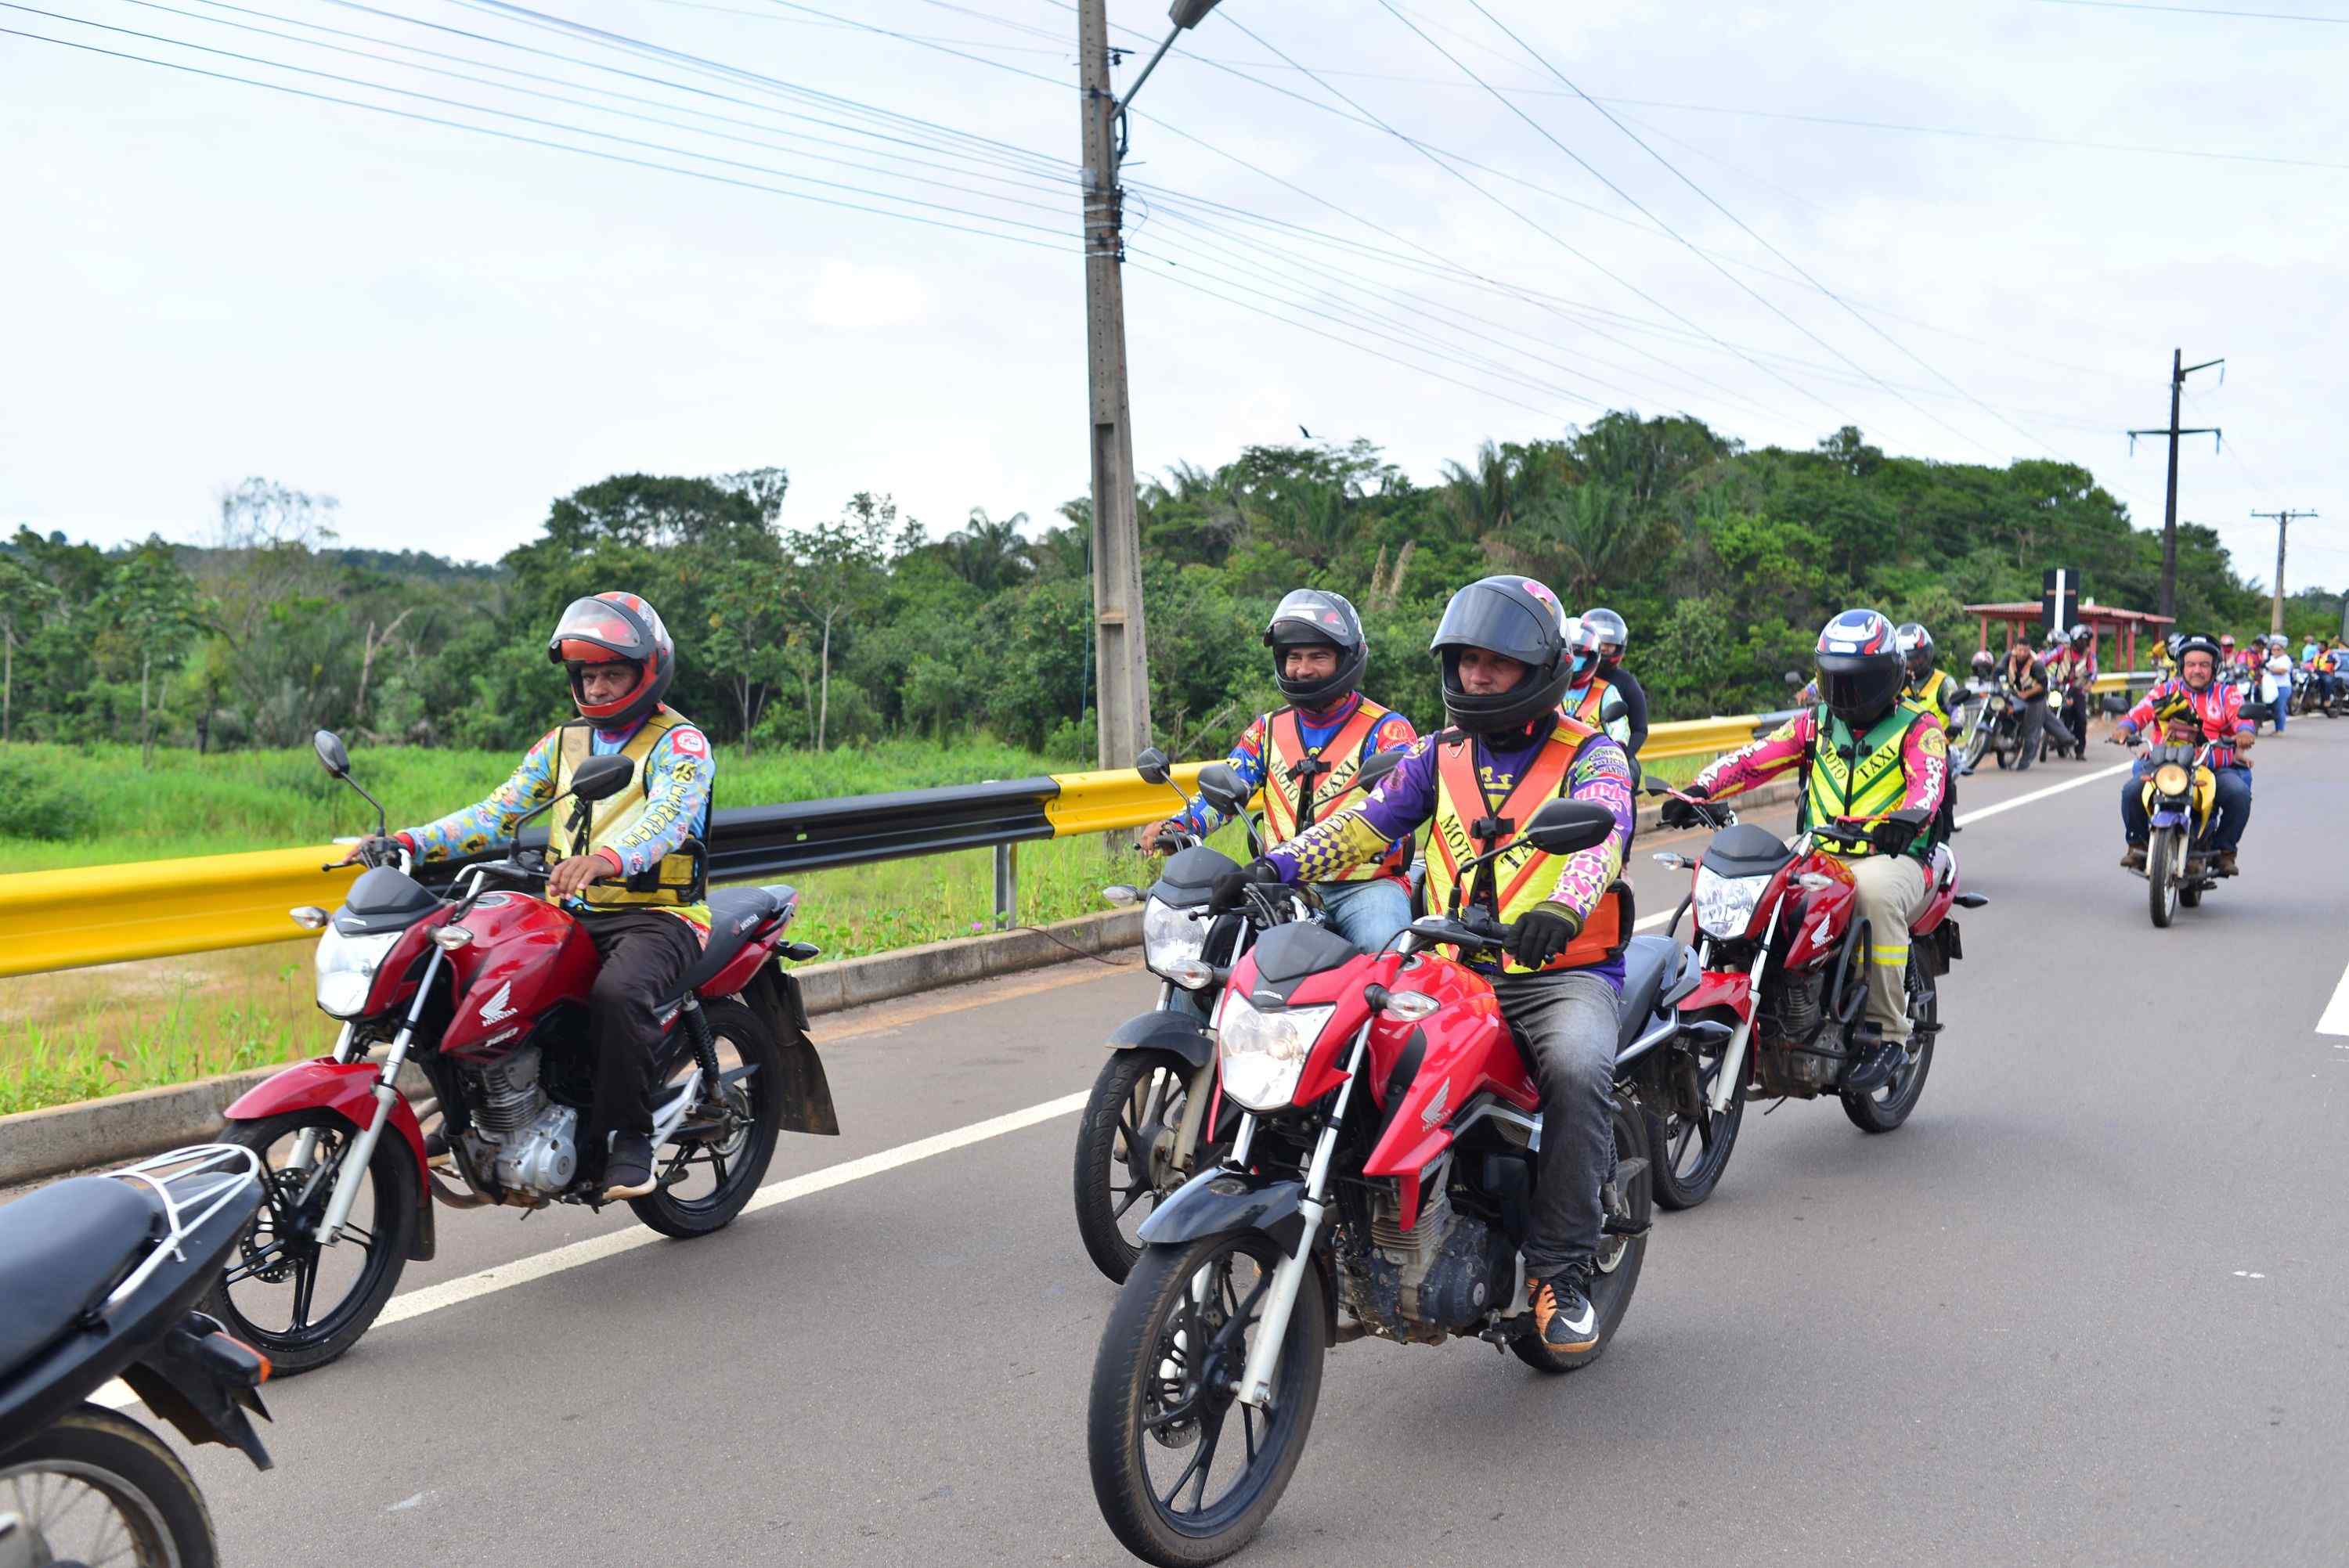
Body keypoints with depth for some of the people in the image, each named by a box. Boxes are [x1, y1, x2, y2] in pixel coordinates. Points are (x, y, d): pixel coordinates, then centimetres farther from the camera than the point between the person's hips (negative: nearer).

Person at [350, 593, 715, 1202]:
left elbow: (667, 817, -24)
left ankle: (632, 1136, -20)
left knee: (618, 992, -37)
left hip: (658, 915, -6)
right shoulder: (563, 742, 18)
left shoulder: (681, 743, -4)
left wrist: (605, 859, -45)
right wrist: (409, 842, -5)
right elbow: (497, 814, 10)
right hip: (572, 915, 6)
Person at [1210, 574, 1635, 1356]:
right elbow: (1367, 822, 5)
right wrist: (1277, 865, -13)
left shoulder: (1591, 756, 0)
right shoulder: (1441, 755, 16)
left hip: (1564, 973, -4)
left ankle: (1560, 1269, -18)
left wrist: (1564, 908, -42)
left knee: (1577, 1069, -34)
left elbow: (1601, 834, -20)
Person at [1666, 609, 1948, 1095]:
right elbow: (1754, 758, 5)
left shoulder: (1918, 728, 3)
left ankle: (1886, 1032, -29)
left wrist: (1909, 818, -41)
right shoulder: (1816, 723, 17)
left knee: (1876, 892, -38)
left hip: (1893, 858, -4)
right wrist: (1700, 790, -14)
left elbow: (1928, 782, -17)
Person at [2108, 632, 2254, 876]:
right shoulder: (2166, 691, 15)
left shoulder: (2227, 693, 13)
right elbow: (2141, 711, -1)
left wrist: (2245, 731, -30)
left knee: (2239, 793, -27)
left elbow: (2240, 714, -6)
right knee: (2132, 790, -23)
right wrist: (2125, 726, -24)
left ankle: (2225, 849, -6)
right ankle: (2137, 843, 0)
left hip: (2216, 767, 0)